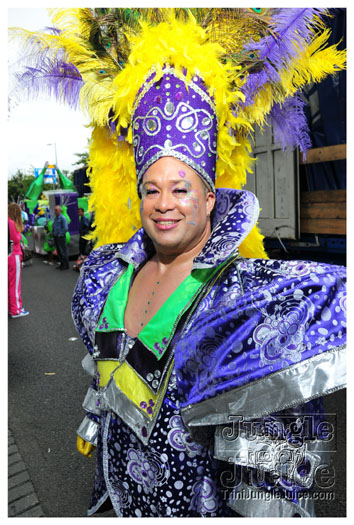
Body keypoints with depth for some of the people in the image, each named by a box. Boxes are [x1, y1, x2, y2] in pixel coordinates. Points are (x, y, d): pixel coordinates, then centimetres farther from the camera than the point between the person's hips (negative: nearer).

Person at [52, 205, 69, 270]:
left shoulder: (62, 218, -12)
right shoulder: (55, 218, 14)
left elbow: (65, 228, -17)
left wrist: (60, 234, -15)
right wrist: (54, 233, 12)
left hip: (61, 237, -8)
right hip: (55, 237, 8)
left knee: (63, 251, -3)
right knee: (58, 251, 12)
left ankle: (66, 265, 4)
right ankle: (62, 263, 21)